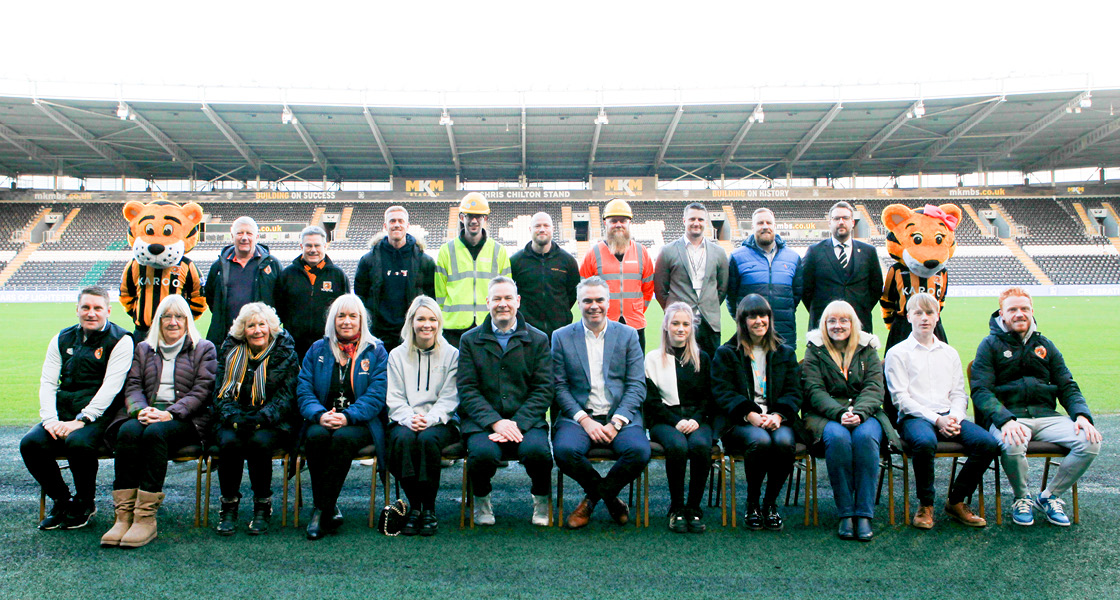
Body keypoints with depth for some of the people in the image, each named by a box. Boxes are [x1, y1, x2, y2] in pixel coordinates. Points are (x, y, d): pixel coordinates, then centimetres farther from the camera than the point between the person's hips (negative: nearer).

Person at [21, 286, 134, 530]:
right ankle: (61, 500, 3)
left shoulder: (120, 341, -3)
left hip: (98, 414, -5)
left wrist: (81, 420, -21)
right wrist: (50, 419, -8)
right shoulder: (63, 339, 14)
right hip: (63, 412, 5)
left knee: (78, 442, -33)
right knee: (30, 443, -19)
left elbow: (110, 387, -12)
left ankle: (85, 503, -4)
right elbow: (47, 382, 8)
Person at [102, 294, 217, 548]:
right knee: (128, 430, -31)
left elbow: (201, 390, -1)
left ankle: (146, 518, -35)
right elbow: (133, 385, 12)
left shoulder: (204, 349, 12)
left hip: (187, 420, -3)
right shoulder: (144, 349, 25)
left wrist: (170, 414, -16)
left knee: (156, 432, -35)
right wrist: (140, 409, -11)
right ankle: (124, 516, -32)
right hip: (148, 414, 3)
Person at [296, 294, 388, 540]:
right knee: (316, 435, -31)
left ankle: (321, 510, -22)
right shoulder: (317, 349, 14)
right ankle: (330, 510, -19)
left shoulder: (376, 351, 6)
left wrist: (347, 416, -20)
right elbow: (304, 390, 5)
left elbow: (376, 395, -5)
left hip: (361, 422, -2)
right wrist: (320, 415, -16)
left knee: (343, 437, -34)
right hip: (322, 420, 2)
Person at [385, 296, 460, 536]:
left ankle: (429, 508, -19)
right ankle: (413, 506, -18)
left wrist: (429, 419, -18)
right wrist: (409, 418, -15)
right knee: (403, 438, -33)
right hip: (404, 421, 1)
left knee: (428, 439, -34)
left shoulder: (451, 354, 7)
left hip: (440, 422, -1)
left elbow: (449, 398, 0)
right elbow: (394, 398, 5)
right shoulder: (397, 355, 12)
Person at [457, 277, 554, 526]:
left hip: (526, 420, 0)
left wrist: (517, 423, -13)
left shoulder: (538, 340, 9)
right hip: (482, 421, 0)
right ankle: (481, 500, 4)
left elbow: (544, 391, 2)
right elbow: (467, 390, 2)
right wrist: (495, 422, -14)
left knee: (537, 450, -31)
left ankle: (542, 499, 4)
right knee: (482, 453, -31)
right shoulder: (470, 340, 10)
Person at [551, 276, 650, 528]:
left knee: (640, 451, -30)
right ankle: (610, 498, 0)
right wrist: (584, 420, -12)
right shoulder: (561, 337, 8)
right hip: (578, 416, 0)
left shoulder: (628, 335, 9)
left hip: (620, 416, 0)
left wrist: (616, 422, -11)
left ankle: (592, 499, 0)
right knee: (564, 450, -31)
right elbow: (560, 386, 2)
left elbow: (637, 385, 2)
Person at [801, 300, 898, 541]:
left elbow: (874, 388, 1)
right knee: (838, 437, -34)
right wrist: (840, 413, -21)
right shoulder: (815, 350, 8)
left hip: (864, 414, 1)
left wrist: (859, 413, -19)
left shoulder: (867, 349, 13)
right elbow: (814, 390, -3)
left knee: (866, 436, -32)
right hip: (825, 415, -1)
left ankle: (864, 514, -27)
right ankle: (845, 513, -25)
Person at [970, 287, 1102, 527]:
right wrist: (1005, 419, -25)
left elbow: (1068, 387, 16)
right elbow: (981, 391, -7)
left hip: (1046, 415, 5)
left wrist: (1082, 415, -5)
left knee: (1091, 442, -21)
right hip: (1007, 415, -5)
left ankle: (1050, 496, 1)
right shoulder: (990, 345, 5)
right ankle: (1022, 498, -5)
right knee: (1013, 444, -37)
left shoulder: (1045, 345, 20)